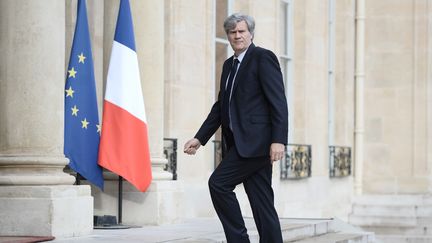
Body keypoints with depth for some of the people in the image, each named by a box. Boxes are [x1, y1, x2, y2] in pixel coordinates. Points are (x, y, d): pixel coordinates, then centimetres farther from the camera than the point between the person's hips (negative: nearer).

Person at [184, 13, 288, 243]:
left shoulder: (263, 57, -5)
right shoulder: (229, 64, 20)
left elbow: (278, 101, -12)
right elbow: (221, 106, 23)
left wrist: (279, 140, -20)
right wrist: (199, 138, 17)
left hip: (256, 140, -8)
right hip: (240, 142, 8)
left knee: (218, 183, -13)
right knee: (262, 203, 6)